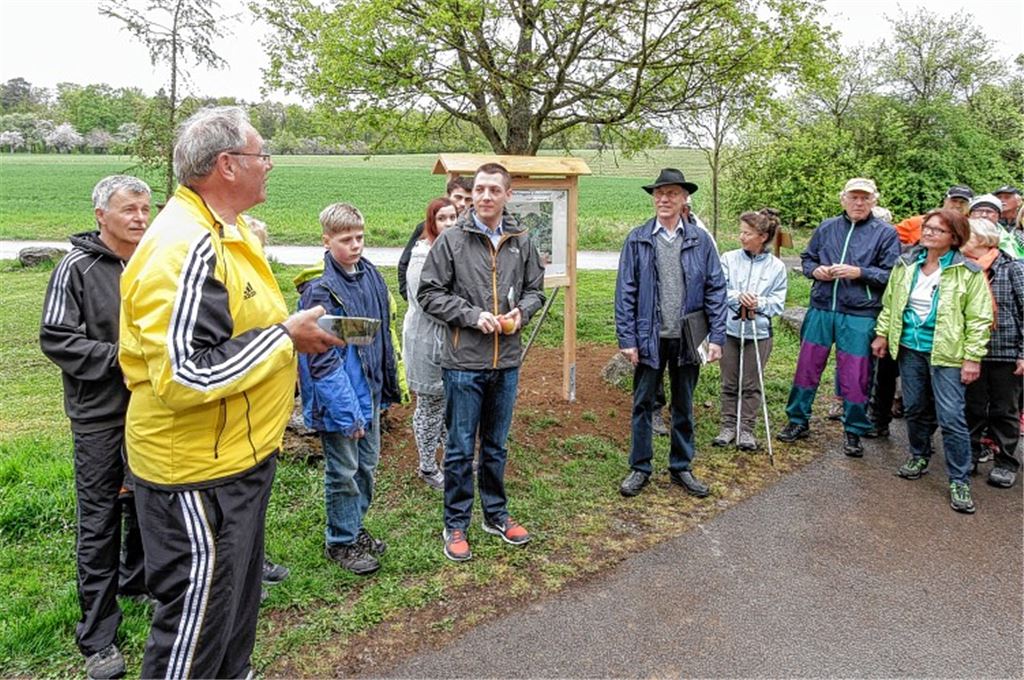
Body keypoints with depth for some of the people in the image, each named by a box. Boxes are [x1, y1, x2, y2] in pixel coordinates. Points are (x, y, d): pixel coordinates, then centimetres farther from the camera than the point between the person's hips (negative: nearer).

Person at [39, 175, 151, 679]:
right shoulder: (78, 268, -10)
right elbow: (55, 339, -12)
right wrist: (121, 357, -19)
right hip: (100, 415, -4)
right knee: (99, 523, 2)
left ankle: (136, 581, 43)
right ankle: (97, 637, 14)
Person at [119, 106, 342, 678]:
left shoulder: (226, 233, 9)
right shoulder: (185, 248, -24)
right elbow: (182, 376, -31)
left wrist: (294, 329, 5)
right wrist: (285, 338, -23)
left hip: (238, 458, 10)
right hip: (198, 471, -10)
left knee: (238, 600, 26)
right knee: (198, 620, 7)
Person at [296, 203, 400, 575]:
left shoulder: (371, 276, 4)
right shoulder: (320, 289, -18)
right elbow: (322, 359, -20)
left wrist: (389, 385, 15)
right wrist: (346, 410, -21)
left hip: (369, 391, 7)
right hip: (339, 397, -7)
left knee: (367, 464, 19)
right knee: (343, 472, 7)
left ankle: (355, 527, 38)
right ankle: (340, 541, 26)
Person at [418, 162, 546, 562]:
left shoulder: (522, 242, 5)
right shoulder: (451, 240, -5)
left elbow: (535, 289, 15)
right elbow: (429, 293, -4)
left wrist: (521, 312, -6)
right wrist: (472, 315, -15)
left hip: (507, 361, 4)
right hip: (464, 363, -3)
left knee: (497, 446, 18)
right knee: (461, 449, 7)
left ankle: (496, 514, 34)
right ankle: (455, 525, 22)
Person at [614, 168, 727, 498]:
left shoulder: (700, 239, 1)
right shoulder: (637, 239, -2)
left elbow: (716, 290, 1)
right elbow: (625, 292, -3)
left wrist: (717, 337, -5)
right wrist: (627, 339, -8)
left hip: (687, 338, 1)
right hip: (650, 337, -1)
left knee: (684, 406, 14)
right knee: (643, 405, 9)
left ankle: (682, 468, 29)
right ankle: (640, 468, 23)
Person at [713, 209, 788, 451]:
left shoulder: (777, 267, -1)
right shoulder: (729, 259, 0)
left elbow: (778, 303, -1)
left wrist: (759, 303, -19)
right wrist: (738, 297, -23)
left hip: (759, 332, -1)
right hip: (729, 329, 1)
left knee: (751, 385, 6)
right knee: (729, 383, 9)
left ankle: (746, 429, 17)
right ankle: (728, 426, 21)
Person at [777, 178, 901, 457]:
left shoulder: (886, 233, 0)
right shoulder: (826, 228, 8)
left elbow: (892, 275, -5)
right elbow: (806, 258, 17)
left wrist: (859, 272, -17)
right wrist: (815, 270, -4)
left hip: (859, 316, -3)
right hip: (820, 310, 3)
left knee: (855, 377, 4)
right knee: (807, 366, 9)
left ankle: (853, 432, 21)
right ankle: (798, 421, 24)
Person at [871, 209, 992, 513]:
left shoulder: (968, 272, -8)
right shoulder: (906, 264, 6)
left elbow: (979, 319, -7)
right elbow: (889, 302, 15)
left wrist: (973, 357, -11)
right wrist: (882, 333, 10)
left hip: (946, 353, -4)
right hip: (910, 349, 5)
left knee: (951, 417, -7)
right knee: (915, 408, 16)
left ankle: (959, 481, 4)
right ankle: (919, 457, 38)